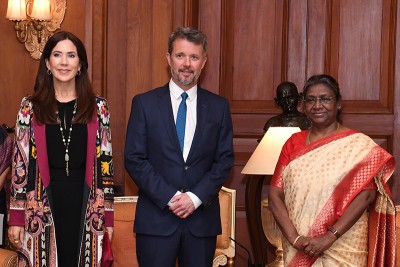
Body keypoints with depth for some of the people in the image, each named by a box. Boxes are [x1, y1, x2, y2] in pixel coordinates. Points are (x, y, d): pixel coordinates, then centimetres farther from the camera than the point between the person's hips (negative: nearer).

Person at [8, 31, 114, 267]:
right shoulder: (30, 108, 3)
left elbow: (105, 163, 5)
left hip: (86, 206, 1)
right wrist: (16, 217, -1)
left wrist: (108, 216, 2)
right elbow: (20, 165, 2)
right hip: (43, 208, 0)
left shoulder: (98, 108, 4)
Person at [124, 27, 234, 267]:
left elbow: (225, 160, 5)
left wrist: (196, 197, -9)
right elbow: (134, 159, -2)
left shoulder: (219, 106, 7)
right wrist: (169, 197, -11)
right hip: (156, 219, -1)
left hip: (202, 218, 2)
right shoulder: (144, 103, 2)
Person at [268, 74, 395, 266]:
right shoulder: (294, 143, 5)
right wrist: (294, 238, -13)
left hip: (344, 248, -3)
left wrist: (329, 237, -19)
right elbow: (275, 195, -1)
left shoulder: (358, 144, -5)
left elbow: (366, 195, -13)